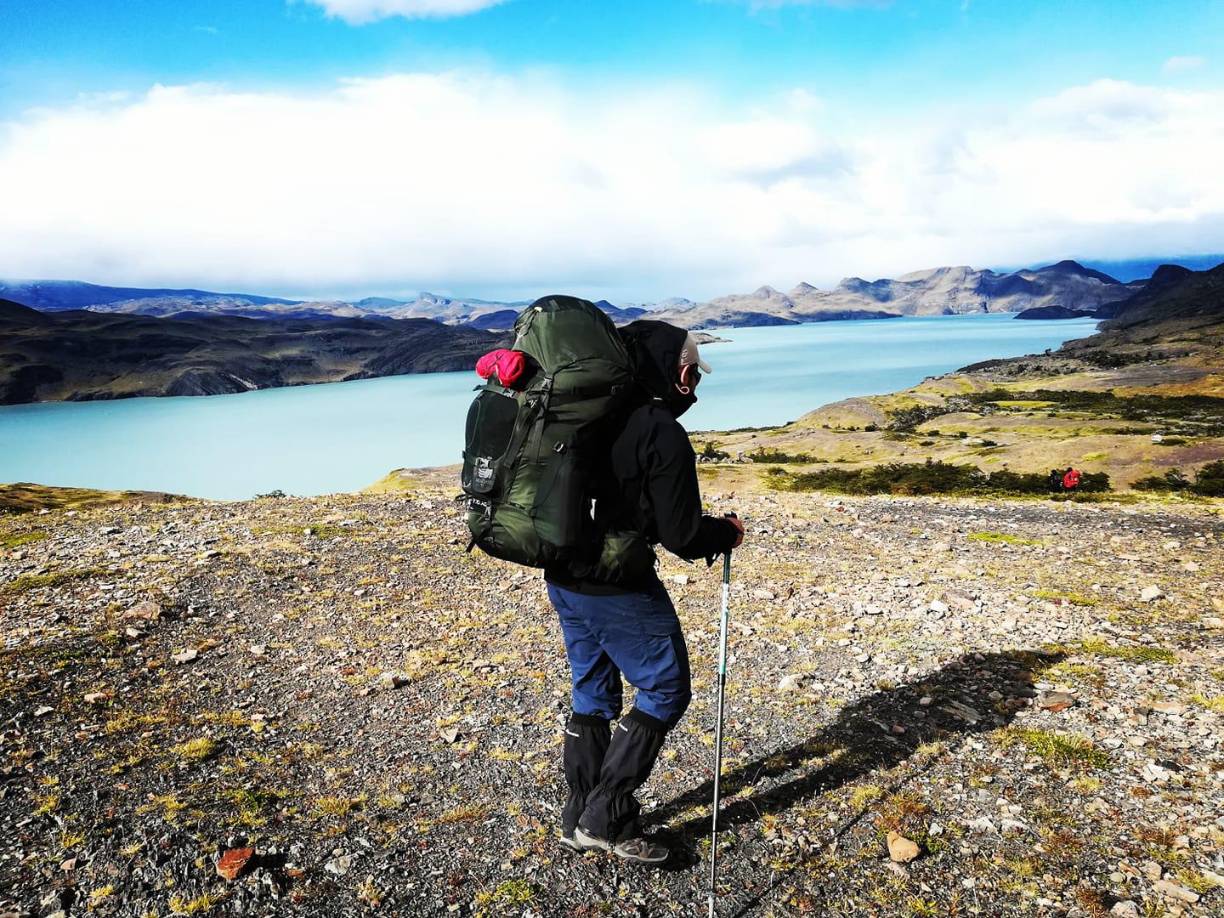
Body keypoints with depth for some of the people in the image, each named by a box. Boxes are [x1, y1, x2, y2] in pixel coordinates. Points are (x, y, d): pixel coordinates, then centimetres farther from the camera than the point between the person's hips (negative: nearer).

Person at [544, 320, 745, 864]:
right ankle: (605, 819, 12)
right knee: (665, 691, 9)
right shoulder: (661, 433, -17)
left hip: (564, 581, 8)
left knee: (591, 696, 20)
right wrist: (727, 532, 2)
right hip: (619, 591, -8)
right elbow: (681, 536, -16)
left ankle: (580, 820, 31)